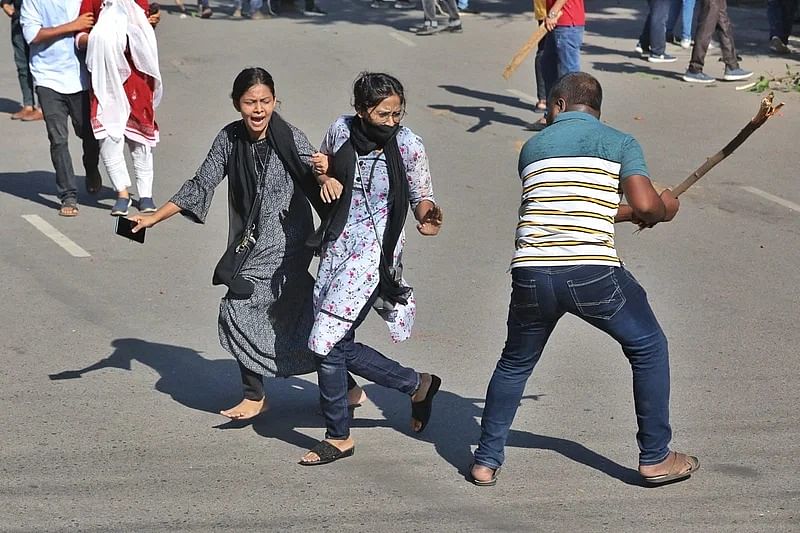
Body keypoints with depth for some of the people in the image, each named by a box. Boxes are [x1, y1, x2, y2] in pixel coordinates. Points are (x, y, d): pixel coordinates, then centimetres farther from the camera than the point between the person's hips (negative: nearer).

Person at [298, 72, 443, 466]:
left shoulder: (409, 146, -10)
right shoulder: (340, 131, -1)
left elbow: (422, 199, -1)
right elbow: (320, 167, 19)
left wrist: (428, 219, -24)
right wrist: (324, 177, -5)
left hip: (374, 252, -6)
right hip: (337, 246, 6)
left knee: (326, 341, -11)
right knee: (340, 345, 5)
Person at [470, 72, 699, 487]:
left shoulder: (533, 148, 18)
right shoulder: (620, 143, 8)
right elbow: (645, 205, -5)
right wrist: (665, 209, 18)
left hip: (532, 273, 3)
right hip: (593, 274, -3)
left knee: (515, 363, 25)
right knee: (648, 348, 18)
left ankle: (486, 461, 25)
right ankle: (656, 458, 20)